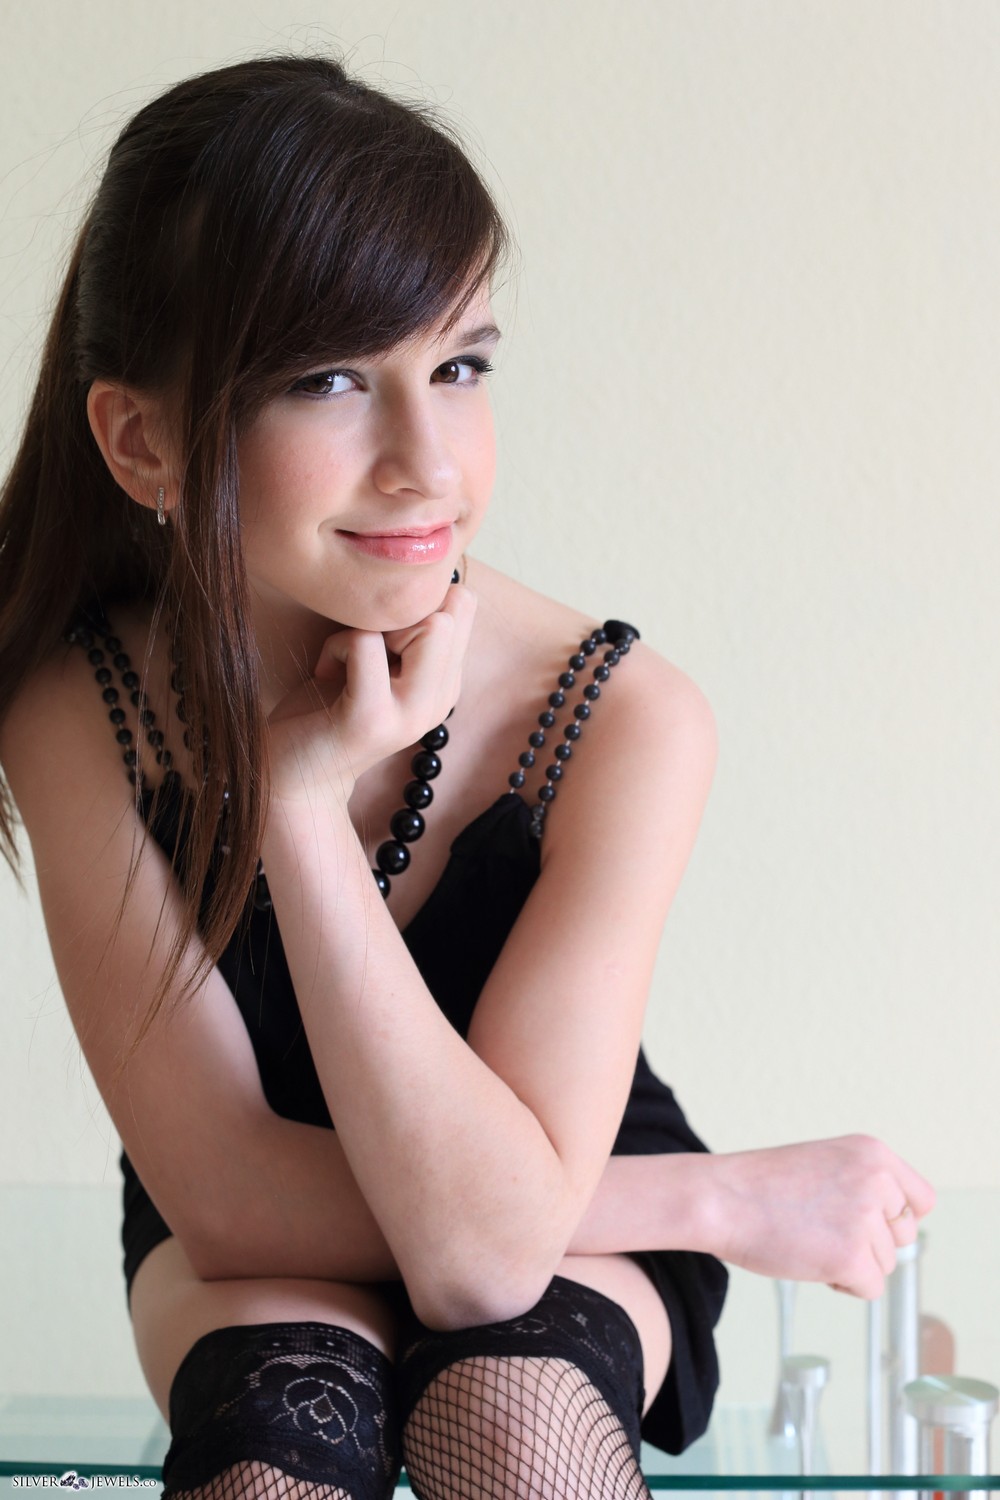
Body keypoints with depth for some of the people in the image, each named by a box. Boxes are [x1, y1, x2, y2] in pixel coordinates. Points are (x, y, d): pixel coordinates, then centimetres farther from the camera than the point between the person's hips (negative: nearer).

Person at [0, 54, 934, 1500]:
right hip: (251, 1249, 1)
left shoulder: (623, 717, -27)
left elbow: (488, 1241, -31)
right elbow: (228, 1198, -22)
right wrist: (727, 1195, -24)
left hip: (571, 1221, -1)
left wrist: (306, 798, -38)